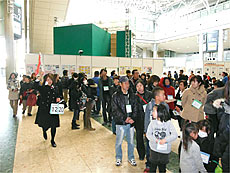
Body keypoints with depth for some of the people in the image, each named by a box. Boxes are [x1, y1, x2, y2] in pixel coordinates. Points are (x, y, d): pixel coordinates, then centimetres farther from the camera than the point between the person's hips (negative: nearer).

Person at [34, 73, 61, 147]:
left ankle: (52, 140, 25)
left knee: (54, 126, 4)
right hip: (44, 110, -2)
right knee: (45, 125, 8)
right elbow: (35, 85, -24)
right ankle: (44, 131, 47)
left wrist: (58, 98, -5)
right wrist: (40, 76, -30)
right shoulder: (42, 88, -5)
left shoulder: (55, 88, 7)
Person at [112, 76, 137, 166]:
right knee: (119, 142, 9)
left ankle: (131, 158, 33)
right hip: (120, 123, -3)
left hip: (131, 122, 3)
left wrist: (132, 118, -9)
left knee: (131, 142, 14)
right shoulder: (116, 96, -6)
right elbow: (115, 110, -11)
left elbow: (135, 108, 5)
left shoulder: (132, 95, 6)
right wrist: (125, 118, -16)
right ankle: (118, 158, 29)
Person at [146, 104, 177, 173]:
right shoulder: (152, 122, -4)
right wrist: (155, 140, -20)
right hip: (154, 149, 1)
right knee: (152, 167, 13)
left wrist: (165, 140, -23)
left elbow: (175, 135, -11)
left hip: (165, 150, -1)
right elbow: (148, 134, -4)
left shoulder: (168, 123, -8)